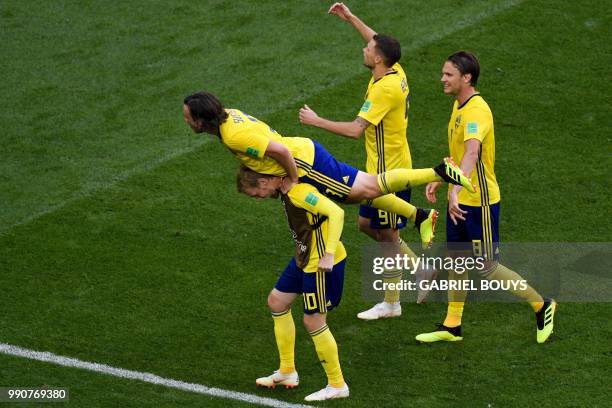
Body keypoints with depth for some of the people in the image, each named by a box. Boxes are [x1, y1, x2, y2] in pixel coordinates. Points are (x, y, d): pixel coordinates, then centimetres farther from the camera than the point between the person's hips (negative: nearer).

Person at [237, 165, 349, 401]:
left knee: (313, 321, -4)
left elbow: (336, 212, -32)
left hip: (322, 262, -11)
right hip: (304, 258, 11)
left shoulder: (297, 191, -26)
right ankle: (287, 372, 30)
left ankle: (337, 386, 12)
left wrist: (329, 254, -35)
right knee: (276, 302, 19)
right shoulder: (285, 188, 2)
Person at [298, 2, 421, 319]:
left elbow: (355, 129, -33)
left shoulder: (384, 90, -27)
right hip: (383, 167, 9)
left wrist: (317, 121, -23)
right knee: (367, 225, 19)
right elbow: (380, 43, 24)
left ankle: (391, 304, 17)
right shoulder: (395, 72, 0)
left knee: (387, 235, 3)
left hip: (389, 173, -9)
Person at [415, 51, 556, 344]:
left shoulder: (476, 111, -24)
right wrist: (438, 180, 19)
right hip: (459, 200, 9)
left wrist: (456, 190, -53)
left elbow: (471, 153, -41)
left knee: (488, 267, -1)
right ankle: (452, 326, 25)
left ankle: (542, 306, 15)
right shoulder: (459, 105, 8)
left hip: (479, 202, -9)